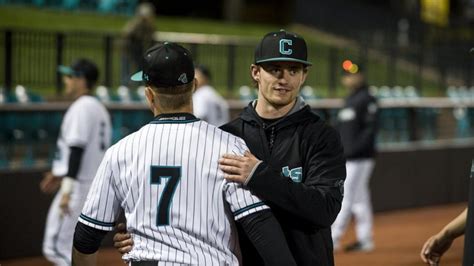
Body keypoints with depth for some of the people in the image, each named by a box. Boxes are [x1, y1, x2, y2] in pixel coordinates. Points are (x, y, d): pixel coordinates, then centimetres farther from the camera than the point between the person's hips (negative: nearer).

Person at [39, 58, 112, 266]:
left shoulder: (81, 107, -13)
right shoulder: (98, 108, 16)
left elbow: (77, 150, -20)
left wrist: (67, 190, -24)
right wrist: (61, 174, 25)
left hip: (78, 186, -10)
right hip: (94, 184, 10)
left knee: (56, 247, -9)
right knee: (75, 249, 16)